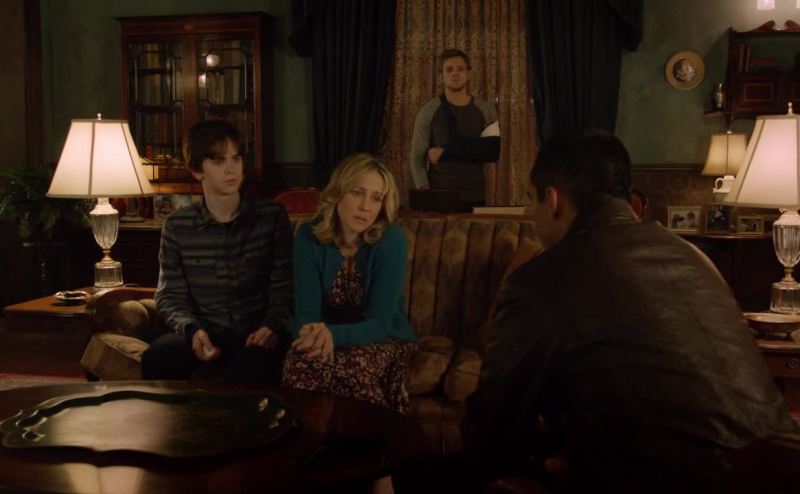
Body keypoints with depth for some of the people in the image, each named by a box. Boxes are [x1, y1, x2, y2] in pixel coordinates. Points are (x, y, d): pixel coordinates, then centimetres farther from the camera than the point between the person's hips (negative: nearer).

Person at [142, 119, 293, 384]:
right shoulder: (177, 226, 7)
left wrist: (273, 326, -16)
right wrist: (192, 330, -14)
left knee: (254, 364, -36)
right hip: (205, 332, 2)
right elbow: (170, 296, 6)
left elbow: (283, 287, 3)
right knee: (157, 357, -29)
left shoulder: (272, 216, 4)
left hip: (256, 334, -1)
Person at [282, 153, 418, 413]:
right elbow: (306, 312, -16)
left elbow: (379, 323, -22)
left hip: (385, 340, -1)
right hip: (328, 336, 2)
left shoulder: (391, 239, -18)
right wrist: (315, 335, -40)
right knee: (299, 360, -30)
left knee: (356, 366, -33)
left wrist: (333, 334, -41)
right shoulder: (309, 237, -11)